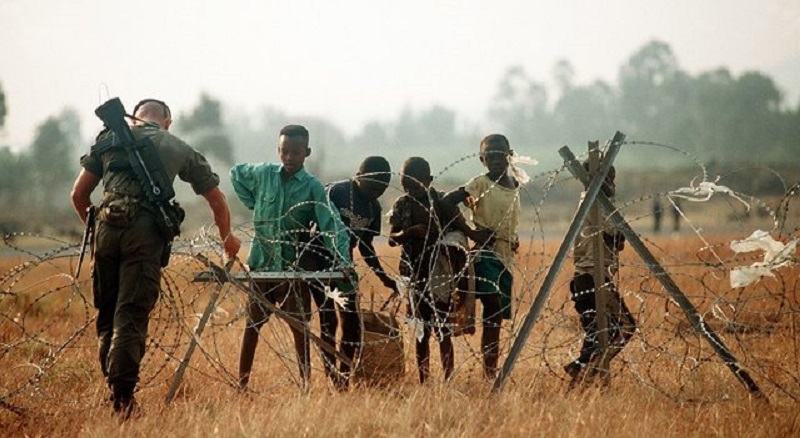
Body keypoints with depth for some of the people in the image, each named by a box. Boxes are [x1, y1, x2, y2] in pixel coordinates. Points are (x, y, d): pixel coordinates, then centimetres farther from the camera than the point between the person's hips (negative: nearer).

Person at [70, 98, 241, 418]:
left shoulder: (109, 139, 21)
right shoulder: (180, 149, 19)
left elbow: (79, 194, 20)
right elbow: (217, 201, 28)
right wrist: (227, 237, 45)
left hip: (107, 229, 2)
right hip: (146, 234, -2)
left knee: (107, 315, 13)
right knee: (131, 316, -4)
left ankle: (113, 391, 11)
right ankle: (122, 397, -13)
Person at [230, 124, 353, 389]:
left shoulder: (313, 187, -6)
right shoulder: (263, 174, 1)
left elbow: (332, 226, -15)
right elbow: (236, 173, 22)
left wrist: (342, 259, -30)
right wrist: (254, 205, 11)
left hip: (295, 268, -2)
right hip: (261, 265, 2)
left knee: (300, 327, 2)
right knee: (252, 324, 7)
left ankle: (305, 385, 6)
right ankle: (241, 385, 12)